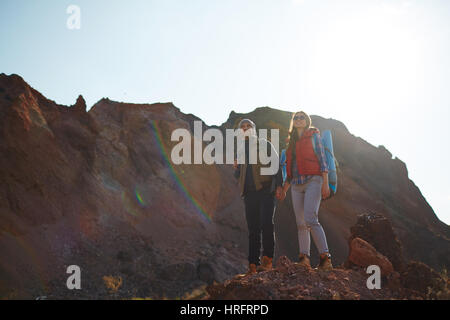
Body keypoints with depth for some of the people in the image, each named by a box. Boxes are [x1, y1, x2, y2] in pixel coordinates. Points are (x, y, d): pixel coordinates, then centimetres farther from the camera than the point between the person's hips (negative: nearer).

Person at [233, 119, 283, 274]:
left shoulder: (266, 145, 10)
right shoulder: (241, 150, 21)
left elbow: (277, 165, 3)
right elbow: (239, 176, 25)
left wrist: (279, 185, -10)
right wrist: (236, 168, 2)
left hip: (266, 190, -4)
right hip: (250, 193, 4)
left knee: (266, 224, -15)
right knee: (253, 228, 1)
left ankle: (267, 260, -10)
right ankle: (253, 264, 0)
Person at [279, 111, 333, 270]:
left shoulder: (313, 135, 7)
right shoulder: (292, 141, 23)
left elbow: (322, 159, -1)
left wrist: (325, 184, -10)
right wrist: (284, 189, 20)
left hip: (312, 181, -6)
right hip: (296, 185, 6)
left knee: (310, 219, -21)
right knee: (301, 223, 0)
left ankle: (325, 258, -22)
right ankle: (304, 259, -1)